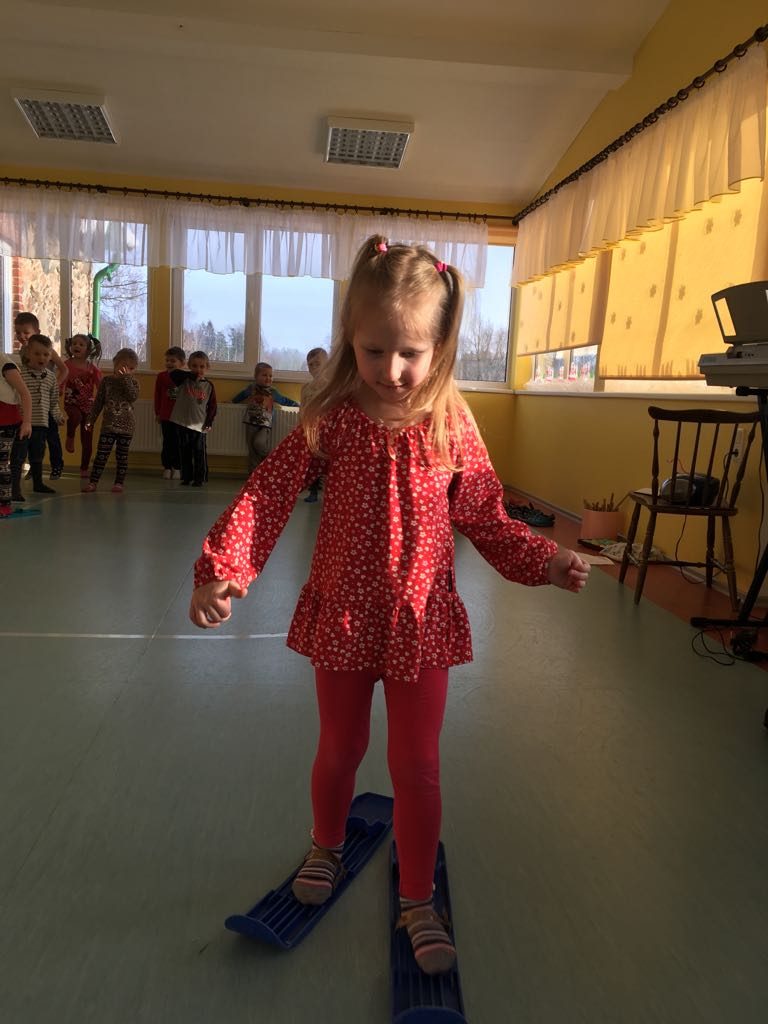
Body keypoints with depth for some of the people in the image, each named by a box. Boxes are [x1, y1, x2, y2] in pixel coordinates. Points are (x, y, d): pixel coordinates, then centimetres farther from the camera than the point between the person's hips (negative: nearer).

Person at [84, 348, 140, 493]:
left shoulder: (133, 383, 3)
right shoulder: (106, 380, 5)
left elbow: (133, 396, -19)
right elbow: (98, 402, 9)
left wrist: (127, 378, -18)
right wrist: (91, 420, 7)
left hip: (126, 426, 0)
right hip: (108, 424, 1)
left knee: (122, 456, 5)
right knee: (101, 454, -2)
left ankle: (119, 482, 13)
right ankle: (93, 481, 3)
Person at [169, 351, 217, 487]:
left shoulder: (209, 385, 2)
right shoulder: (184, 380, 2)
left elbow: (212, 406, 4)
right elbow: (172, 372, -17)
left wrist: (209, 422, -3)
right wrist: (191, 375, -23)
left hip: (199, 425, -1)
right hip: (182, 423, 1)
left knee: (199, 453, -1)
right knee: (185, 453, 9)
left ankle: (200, 478, 8)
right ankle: (186, 477, 18)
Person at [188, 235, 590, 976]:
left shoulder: (451, 425, -7)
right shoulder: (332, 419, -10)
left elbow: (486, 519, -1)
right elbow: (267, 493, -15)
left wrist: (544, 560, -12)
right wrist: (221, 569, -27)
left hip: (421, 621, 0)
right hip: (344, 616, 1)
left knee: (417, 765, 9)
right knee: (340, 747, 20)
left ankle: (418, 903, 31)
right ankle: (326, 849, 51)